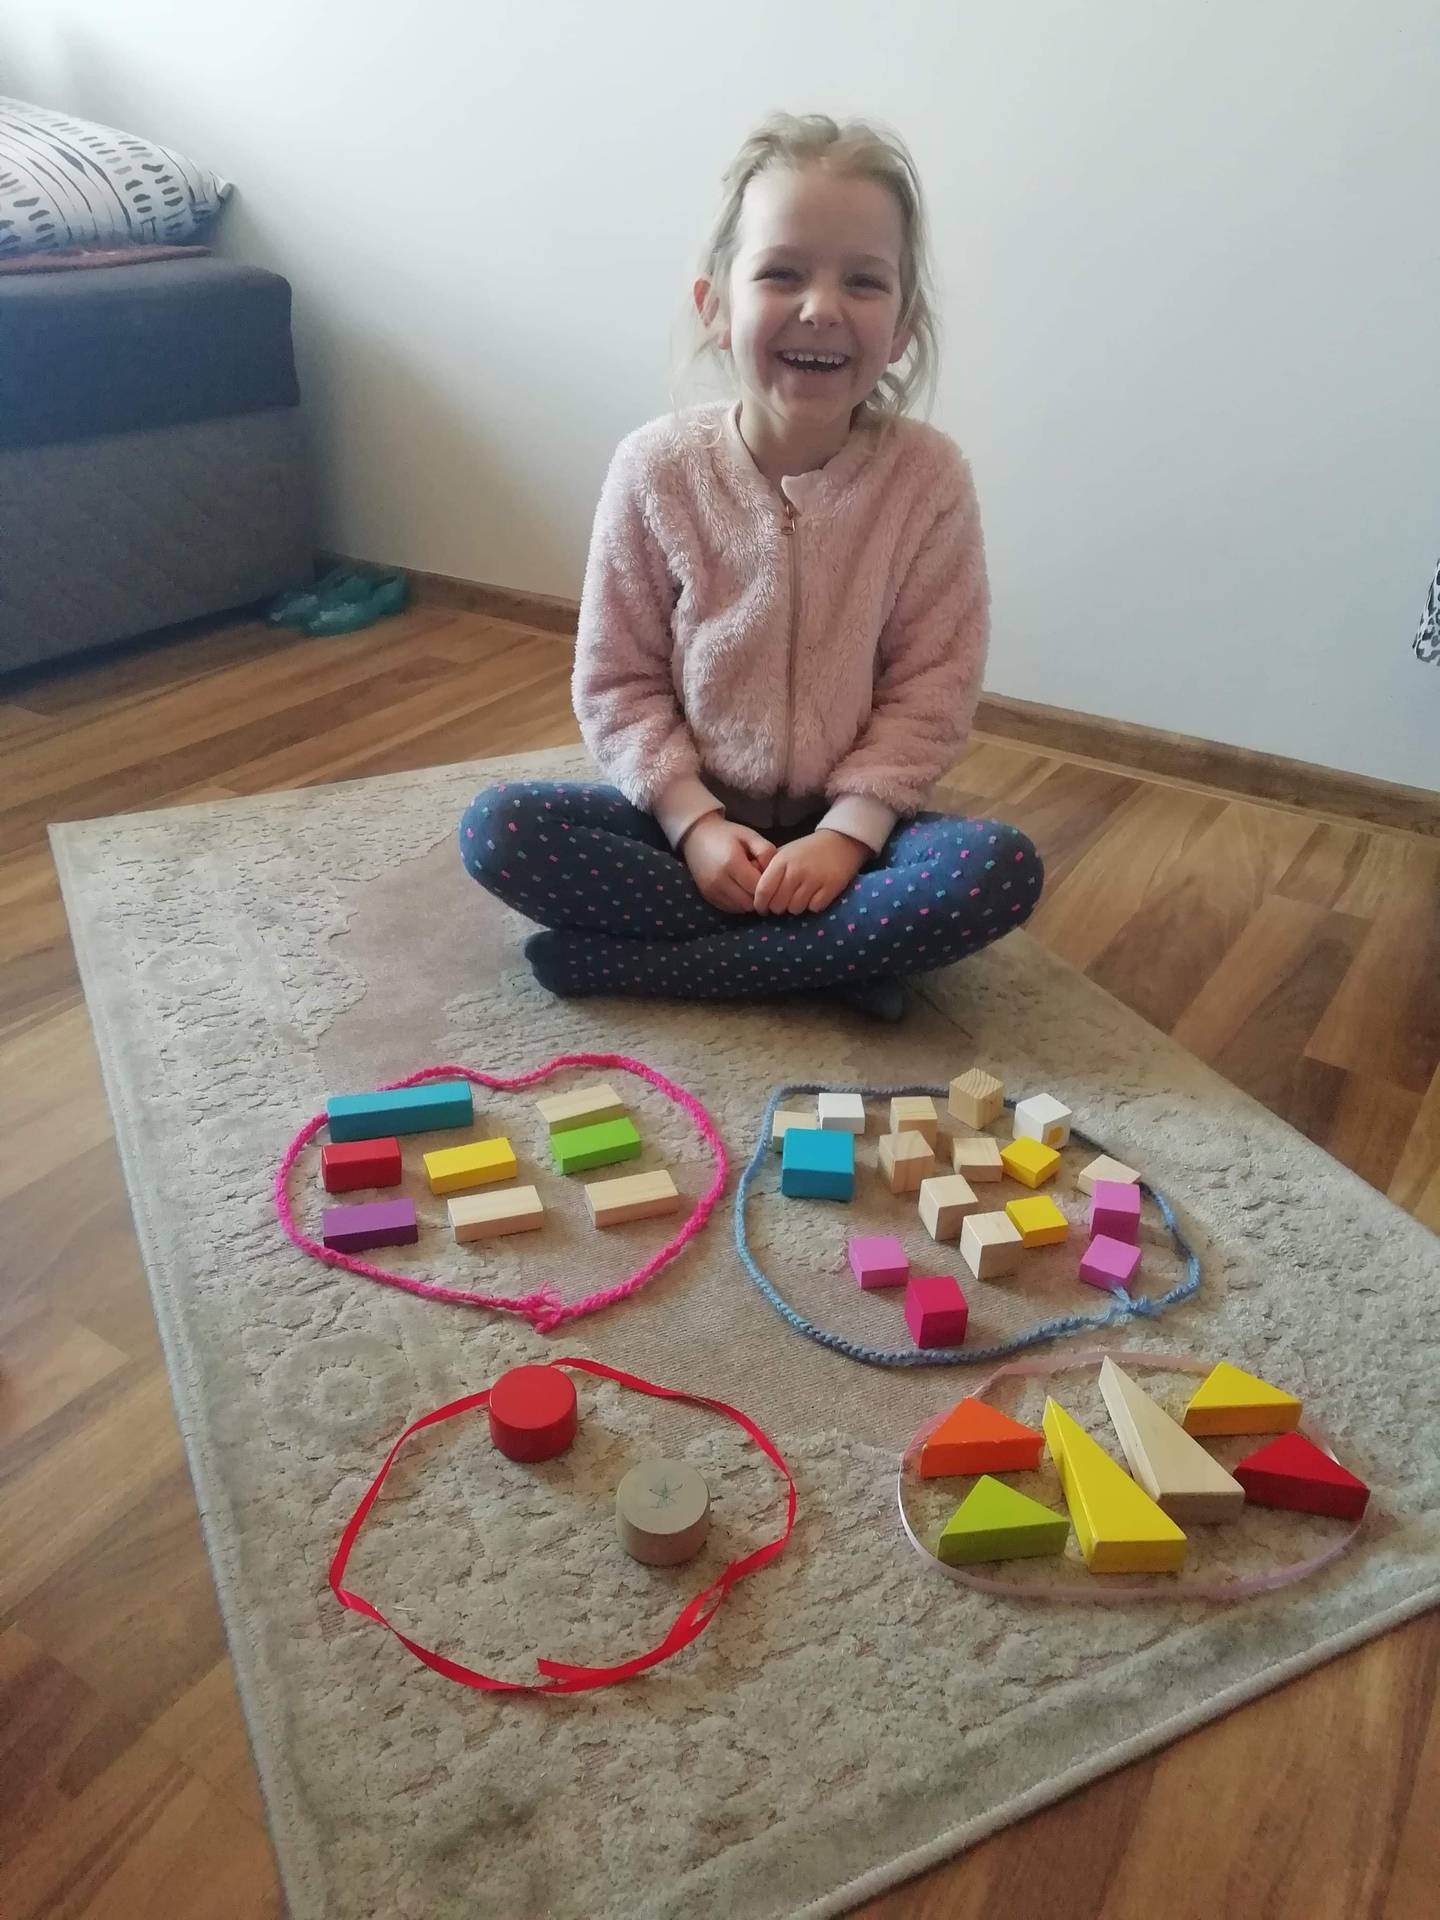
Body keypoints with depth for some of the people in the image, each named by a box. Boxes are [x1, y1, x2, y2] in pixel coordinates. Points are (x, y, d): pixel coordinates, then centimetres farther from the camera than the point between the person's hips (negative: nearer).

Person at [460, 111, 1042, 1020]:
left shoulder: (929, 477, -10)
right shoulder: (658, 468, -8)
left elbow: (932, 691, -9)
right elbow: (616, 682, -5)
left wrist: (848, 833, -20)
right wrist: (693, 820, -16)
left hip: (846, 822, 0)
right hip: (695, 816, 1)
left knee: (1002, 868, -29)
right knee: (496, 827, -22)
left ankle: (619, 960, -23)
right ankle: (839, 953, -19)